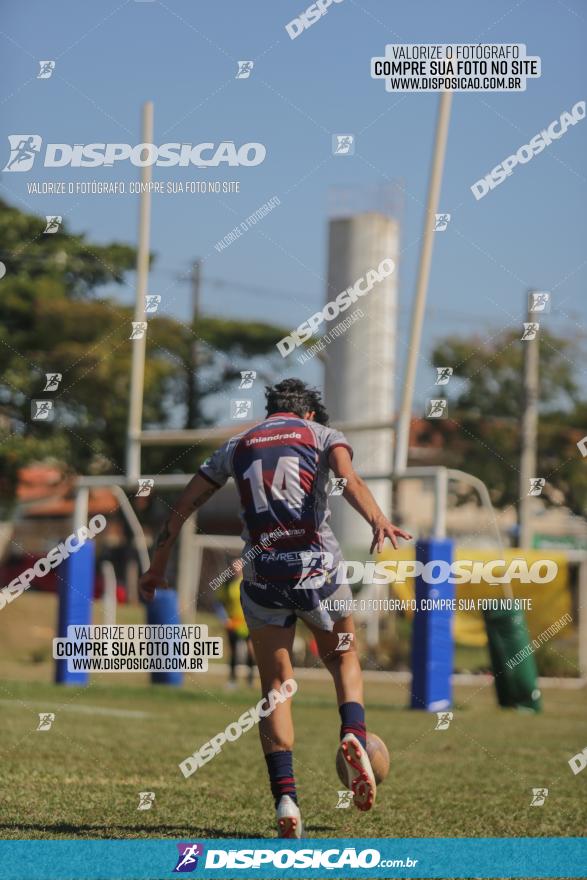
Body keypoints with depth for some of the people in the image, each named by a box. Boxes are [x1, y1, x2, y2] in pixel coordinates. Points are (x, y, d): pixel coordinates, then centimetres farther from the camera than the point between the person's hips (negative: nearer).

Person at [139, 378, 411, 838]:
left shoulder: (237, 446, 19)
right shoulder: (322, 434, 11)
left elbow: (182, 507, 19)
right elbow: (347, 477, -12)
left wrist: (158, 566, 28)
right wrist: (378, 521, -29)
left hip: (262, 572, 1)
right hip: (318, 567, -1)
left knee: (276, 686, 8)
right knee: (344, 658, 20)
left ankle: (285, 796, -7)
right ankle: (354, 735, -10)